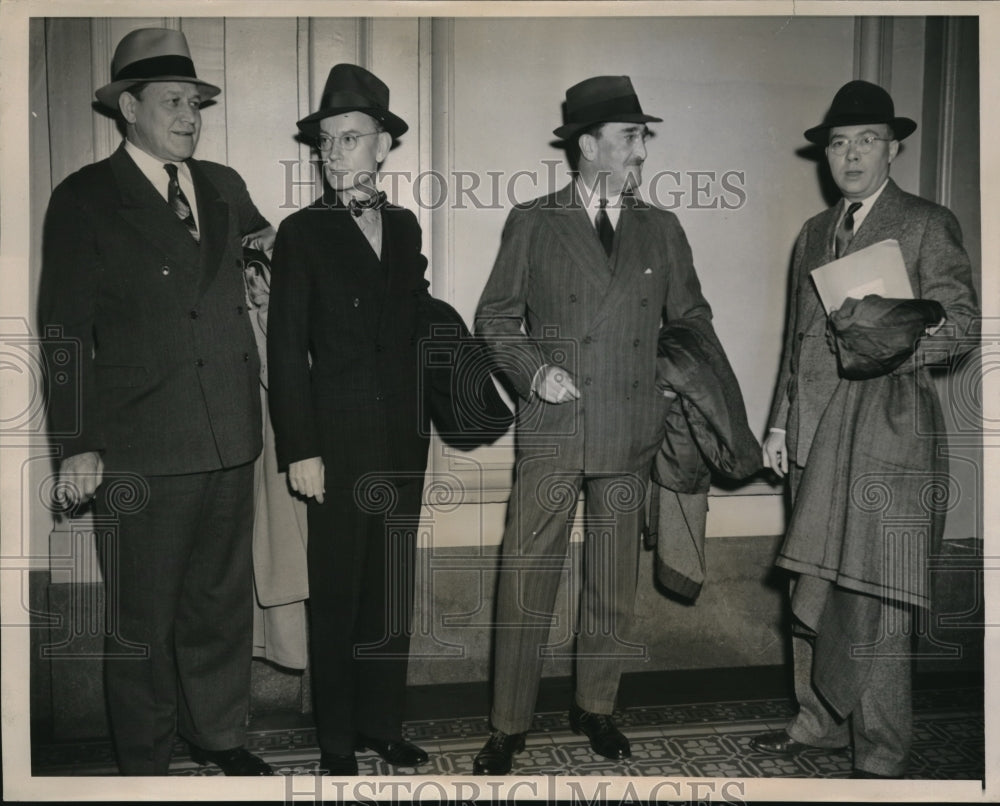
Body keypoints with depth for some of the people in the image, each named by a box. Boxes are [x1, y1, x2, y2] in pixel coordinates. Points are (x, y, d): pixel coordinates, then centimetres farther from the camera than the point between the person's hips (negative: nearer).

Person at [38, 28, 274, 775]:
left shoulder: (225, 187, 12)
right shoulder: (85, 199, -3)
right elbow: (64, 333, -6)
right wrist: (78, 445, -9)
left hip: (229, 439, 5)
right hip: (142, 452, -5)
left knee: (223, 599, 17)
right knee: (144, 619, 9)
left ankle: (221, 734, 36)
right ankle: (145, 762, 28)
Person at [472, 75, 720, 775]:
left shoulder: (662, 230, 10)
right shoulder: (533, 223, 4)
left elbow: (692, 316, 19)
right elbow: (496, 316, 6)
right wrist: (532, 371, -9)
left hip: (631, 433, 3)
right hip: (551, 431, -2)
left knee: (614, 584, 13)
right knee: (526, 581, 0)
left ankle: (597, 707, 32)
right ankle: (510, 725, 17)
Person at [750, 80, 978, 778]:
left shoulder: (928, 225, 3)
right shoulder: (813, 234, 20)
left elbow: (959, 324, -6)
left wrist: (889, 345, -24)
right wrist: (780, 423, 15)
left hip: (890, 429, -6)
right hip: (819, 434, 6)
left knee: (877, 597, -4)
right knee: (815, 590, 11)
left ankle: (880, 758, 9)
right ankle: (821, 721, 28)